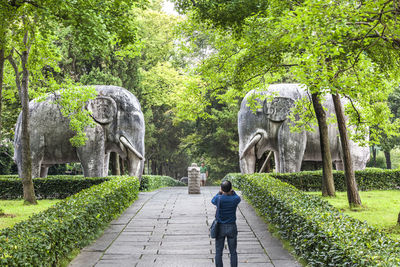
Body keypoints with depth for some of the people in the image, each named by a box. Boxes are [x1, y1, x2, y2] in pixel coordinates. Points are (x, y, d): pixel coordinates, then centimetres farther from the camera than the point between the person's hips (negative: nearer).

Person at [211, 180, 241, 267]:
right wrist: (232, 192, 14)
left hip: (220, 227, 0)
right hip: (232, 227, 0)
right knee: (233, 252, 10)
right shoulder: (235, 199, -13)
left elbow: (213, 201, 11)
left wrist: (219, 193, 19)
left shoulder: (218, 199, -14)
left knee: (218, 252, 9)